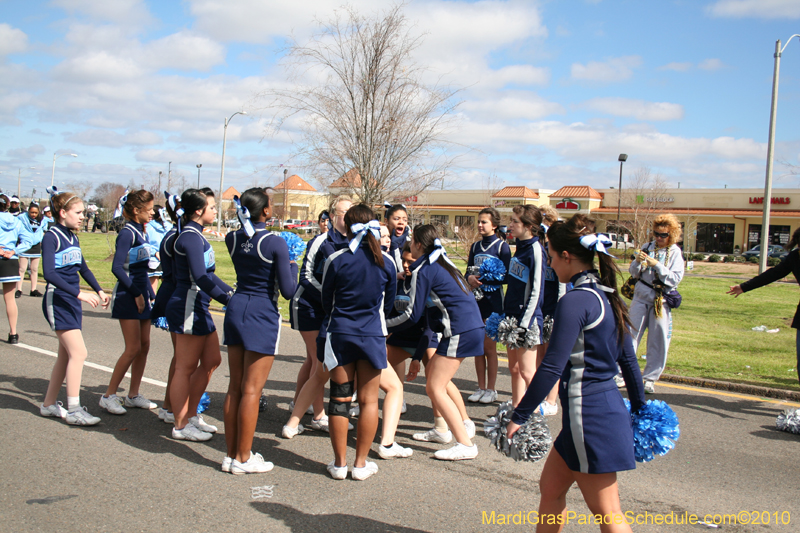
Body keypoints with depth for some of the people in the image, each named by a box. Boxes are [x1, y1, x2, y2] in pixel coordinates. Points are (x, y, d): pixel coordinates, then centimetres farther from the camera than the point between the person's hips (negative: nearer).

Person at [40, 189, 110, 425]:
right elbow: (49, 273, -23)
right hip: (58, 301, -9)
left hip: (72, 302, 9)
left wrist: (99, 291, 20)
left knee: (66, 356, 12)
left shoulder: (72, 237, 12)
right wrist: (79, 293, -29)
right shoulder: (52, 237, -12)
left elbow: (83, 268, 25)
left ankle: (49, 404, 23)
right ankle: (73, 410, -7)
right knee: (78, 352, -13)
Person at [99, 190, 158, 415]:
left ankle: (133, 395, 18)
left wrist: (150, 294, 15)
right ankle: (109, 395, 4)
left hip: (141, 295, 8)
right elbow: (117, 267, -21)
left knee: (144, 346, 9)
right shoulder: (127, 233, -14)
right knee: (133, 348, -7)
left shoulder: (142, 232, 12)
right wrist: (136, 293, -18)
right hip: (128, 296, -8)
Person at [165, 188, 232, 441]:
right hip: (189, 308, -10)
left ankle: (191, 415, 25)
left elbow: (208, 275, 21)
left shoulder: (195, 235, 15)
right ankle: (181, 426, 11)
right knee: (185, 368, 0)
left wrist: (231, 292, 14)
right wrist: (229, 300, -25)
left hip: (198, 308, 10)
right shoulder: (191, 237, -16)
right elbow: (200, 278, -27)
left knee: (211, 360, 15)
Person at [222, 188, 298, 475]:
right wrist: (292, 266, 6)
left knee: (235, 387, 12)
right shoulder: (275, 243, -14)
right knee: (251, 389, 0)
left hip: (236, 308, 6)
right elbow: (288, 290, -11)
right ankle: (243, 459, 8)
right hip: (263, 315, -6)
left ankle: (231, 454, 20)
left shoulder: (232, 239, 2)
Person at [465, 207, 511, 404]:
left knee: (489, 347, 0)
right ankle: (481, 388, 18)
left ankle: (491, 390, 11)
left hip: (493, 300, -5)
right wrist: (470, 278, -11)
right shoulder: (475, 246, 13)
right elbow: (468, 271, 12)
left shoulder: (502, 246, -4)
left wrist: (485, 280, -21)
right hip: (476, 299, 5)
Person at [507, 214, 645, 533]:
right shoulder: (606, 297, 9)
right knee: (550, 487, 20)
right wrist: (639, 408, 25)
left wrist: (519, 417, -16)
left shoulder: (576, 301, -18)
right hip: (608, 406, 9)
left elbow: (551, 367, -21)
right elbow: (628, 359, 16)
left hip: (589, 416, -9)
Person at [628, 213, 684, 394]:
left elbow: (675, 278, -11)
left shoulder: (675, 253, -1)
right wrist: (637, 262, -15)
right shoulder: (648, 247, 4)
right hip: (641, 296, 1)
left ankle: (650, 378, 13)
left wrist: (657, 265, -21)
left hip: (662, 300, -1)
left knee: (658, 340, 2)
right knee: (630, 334, -1)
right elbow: (634, 273, 6)